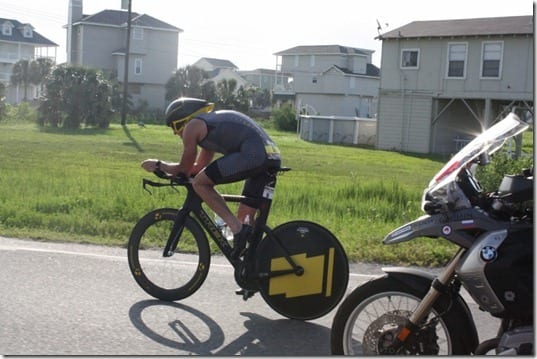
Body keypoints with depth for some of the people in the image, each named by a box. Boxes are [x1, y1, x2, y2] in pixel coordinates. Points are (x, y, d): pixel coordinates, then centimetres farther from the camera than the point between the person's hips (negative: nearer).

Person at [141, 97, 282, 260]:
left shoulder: (192, 126, 7)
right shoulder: (213, 120, 33)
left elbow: (184, 169, 12)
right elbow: (199, 168, 38)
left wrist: (158, 165, 26)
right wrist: (169, 170, 39)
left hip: (252, 154, -9)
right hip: (274, 157, 9)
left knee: (199, 183, -3)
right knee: (245, 217, 17)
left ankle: (238, 229, -10)